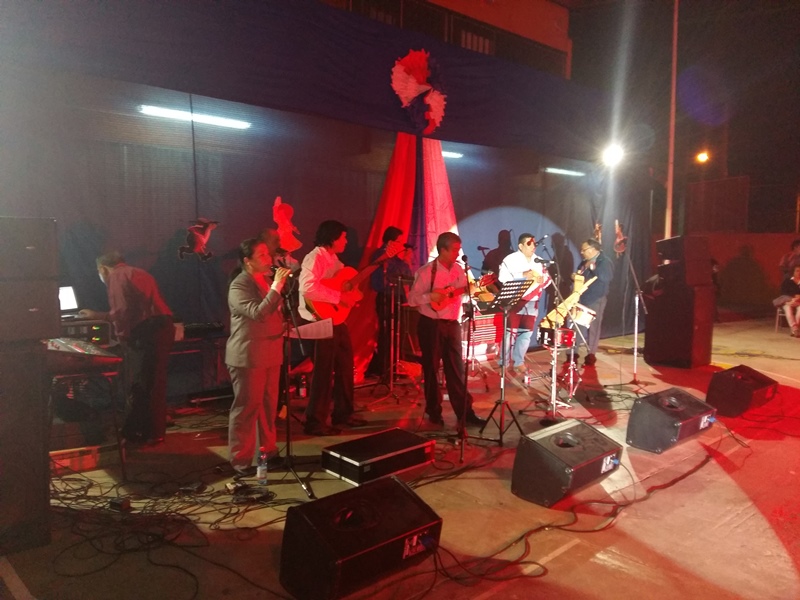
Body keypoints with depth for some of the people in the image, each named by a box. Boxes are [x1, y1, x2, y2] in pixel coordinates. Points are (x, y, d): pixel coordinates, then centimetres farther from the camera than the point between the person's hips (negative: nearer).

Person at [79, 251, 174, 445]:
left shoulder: (116, 276, 0)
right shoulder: (136, 273, 28)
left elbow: (123, 311, -14)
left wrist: (122, 336, -3)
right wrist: (97, 315, 42)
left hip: (146, 332, -9)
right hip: (162, 327, 9)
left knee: (140, 385, 0)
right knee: (154, 384, 16)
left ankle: (134, 433, 10)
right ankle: (154, 432, 26)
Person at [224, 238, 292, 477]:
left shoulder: (268, 279, 11)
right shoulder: (238, 286, -14)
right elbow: (258, 313, -28)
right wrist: (276, 286, -27)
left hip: (270, 352, 8)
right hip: (248, 355, -8)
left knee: (269, 405, 14)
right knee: (246, 407, 0)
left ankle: (268, 452, 26)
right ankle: (240, 460, 10)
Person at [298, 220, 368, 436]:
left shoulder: (333, 259, 14)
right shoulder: (315, 258, -16)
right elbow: (307, 288, -31)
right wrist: (338, 296, -27)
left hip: (337, 320, 10)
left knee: (345, 367, 16)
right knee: (324, 371, -3)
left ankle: (343, 413, 29)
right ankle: (315, 422, 8)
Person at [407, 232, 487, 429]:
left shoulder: (458, 270, 7)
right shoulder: (427, 271, -11)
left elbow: (465, 291, 12)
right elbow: (412, 298, -11)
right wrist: (431, 297, -24)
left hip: (452, 324, 5)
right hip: (431, 325, -5)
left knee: (456, 368, 8)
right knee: (431, 368, 6)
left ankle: (465, 412, 13)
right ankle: (434, 412, 19)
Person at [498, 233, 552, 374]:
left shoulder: (539, 261, 14)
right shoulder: (510, 259, -7)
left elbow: (548, 277, 15)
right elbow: (503, 278, -17)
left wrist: (542, 279, -8)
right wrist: (523, 275, -23)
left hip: (532, 302, 6)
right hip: (515, 301, -6)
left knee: (527, 332, 9)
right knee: (511, 332, -1)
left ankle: (518, 361, 21)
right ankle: (505, 362, 10)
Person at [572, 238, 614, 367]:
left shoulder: (605, 262, -7)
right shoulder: (585, 262, 15)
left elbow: (606, 278, -23)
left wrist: (593, 267, -23)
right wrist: (575, 277, 3)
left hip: (596, 300, -7)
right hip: (582, 298, 7)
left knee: (593, 328, -1)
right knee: (578, 326, 7)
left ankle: (591, 356, 7)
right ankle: (574, 353, 14)